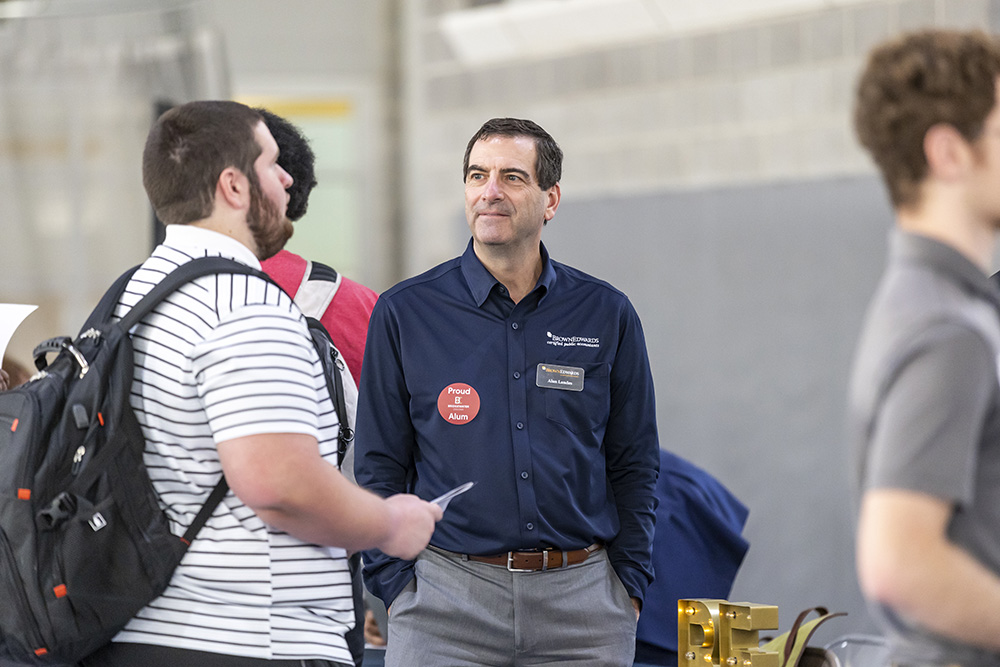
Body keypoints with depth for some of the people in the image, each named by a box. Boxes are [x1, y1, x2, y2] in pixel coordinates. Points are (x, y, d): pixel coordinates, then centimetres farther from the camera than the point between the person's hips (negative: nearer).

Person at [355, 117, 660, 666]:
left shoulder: (606, 313, 7)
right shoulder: (404, 313, 3)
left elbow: (634, 466, 11)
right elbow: (379, 467, 5)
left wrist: (629, 583, 4)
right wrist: (395, 583, -3)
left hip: (582, 603, 1)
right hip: (447, 598, -1)